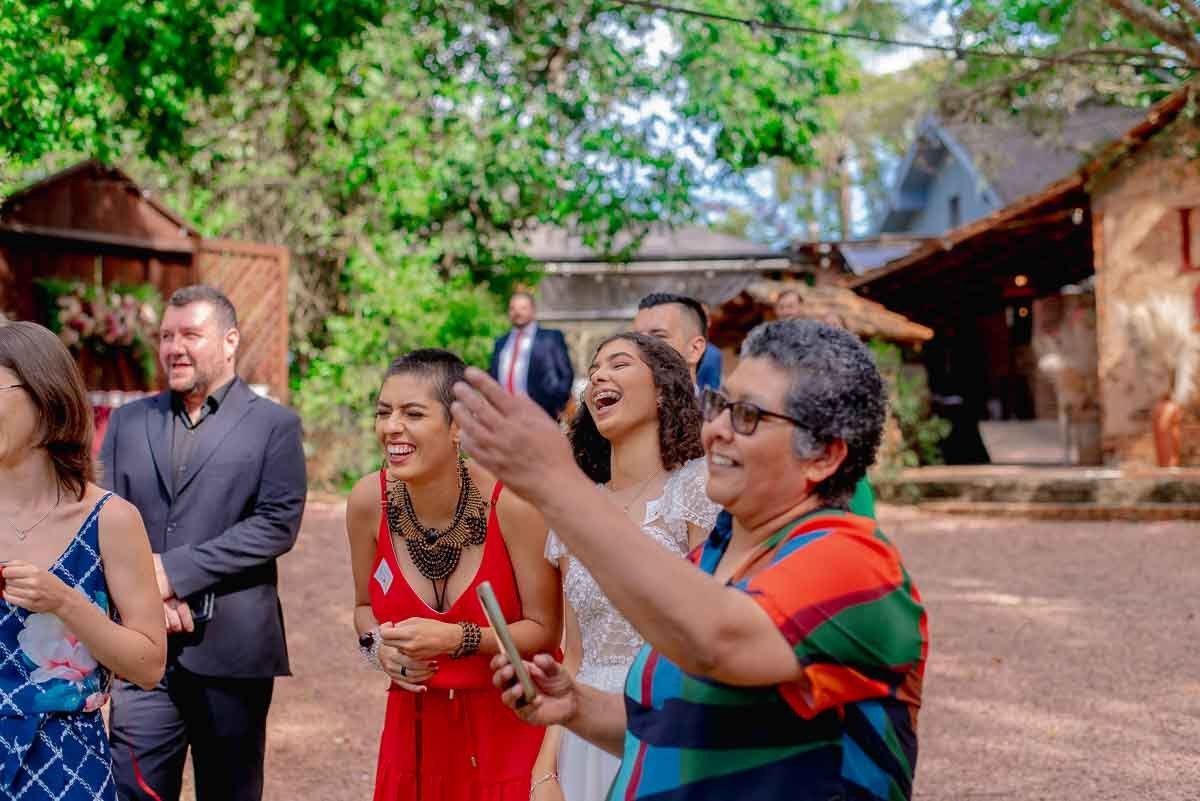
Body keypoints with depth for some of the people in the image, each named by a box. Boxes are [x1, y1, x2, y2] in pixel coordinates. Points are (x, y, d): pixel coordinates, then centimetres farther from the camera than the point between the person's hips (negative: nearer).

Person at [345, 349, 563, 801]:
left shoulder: (512, 502, -20)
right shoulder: (369, 501, -9)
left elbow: (545, 629, -12)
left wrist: (456, 638, -24)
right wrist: (380, 646, -12)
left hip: (509, 723, -3)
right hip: (415, 725, 3)